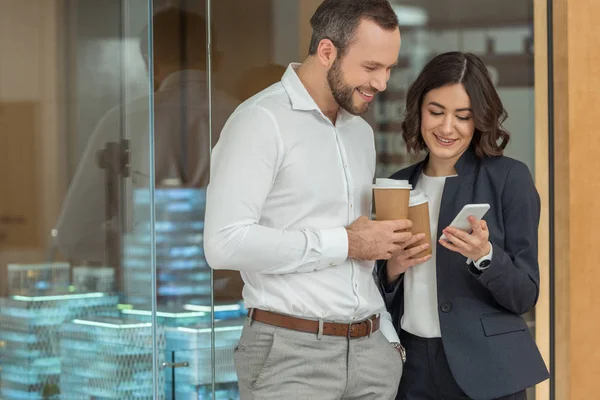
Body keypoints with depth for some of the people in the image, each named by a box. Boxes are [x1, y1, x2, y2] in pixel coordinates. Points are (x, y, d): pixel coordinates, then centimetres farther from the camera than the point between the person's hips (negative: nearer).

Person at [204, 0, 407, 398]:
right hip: (291, 354, -7)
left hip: (370, 351, 7)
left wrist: (389, 337, 13)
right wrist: (344, 243, -16)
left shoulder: (361, 131, 15)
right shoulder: (262, 121, -10)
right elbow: (226, 243, -21)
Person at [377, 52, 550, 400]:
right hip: (412, 369, 4)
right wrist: (392, 269, -9)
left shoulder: (510, 178, -6)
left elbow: (524, 296, -7)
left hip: (484, 370, -3)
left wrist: (483, 256, -24)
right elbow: (384, 298, 11)